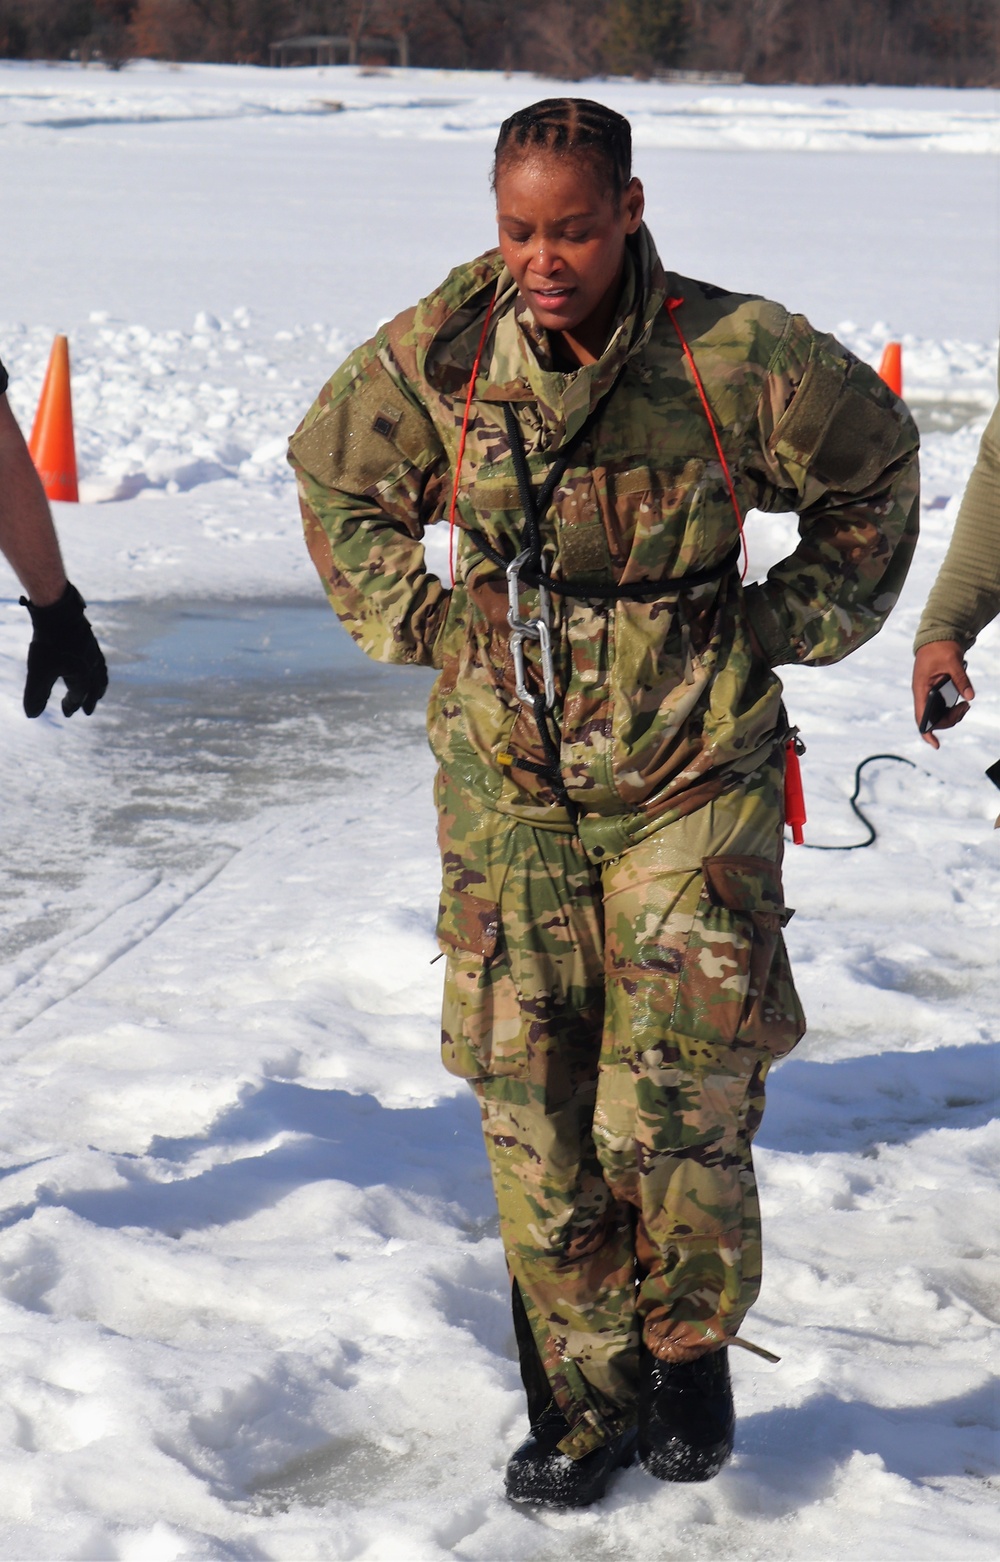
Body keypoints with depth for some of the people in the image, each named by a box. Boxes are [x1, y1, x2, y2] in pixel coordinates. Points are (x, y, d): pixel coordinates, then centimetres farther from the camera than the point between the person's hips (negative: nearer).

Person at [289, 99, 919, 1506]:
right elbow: (334, 472, 16)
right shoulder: (438, 356, -5)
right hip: (506, 774, 3)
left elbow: (876, 462, 8)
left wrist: (796, 621, 5)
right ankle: (587, 1397, 19)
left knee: (676, 1111, -7)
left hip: (690, 773, -2)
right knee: (532, 1109, 4)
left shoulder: (733, 357, -12)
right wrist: (411, 619, 7)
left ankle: (693, 1349, 21)